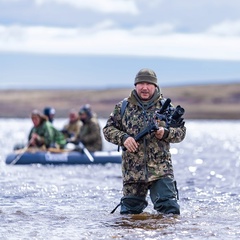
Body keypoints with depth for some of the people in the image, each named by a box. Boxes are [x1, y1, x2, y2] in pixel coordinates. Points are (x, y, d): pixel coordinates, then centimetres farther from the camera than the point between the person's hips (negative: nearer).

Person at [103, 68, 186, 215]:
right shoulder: (123, 107, 8)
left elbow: (181, 131, 9)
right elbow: (108, 129, 9)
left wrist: (165, 133, -12)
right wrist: (123, 138, -10)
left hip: (161, 170, -1)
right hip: (132, 170, 1)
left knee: (170, 209, -10)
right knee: (129, 211, 7)